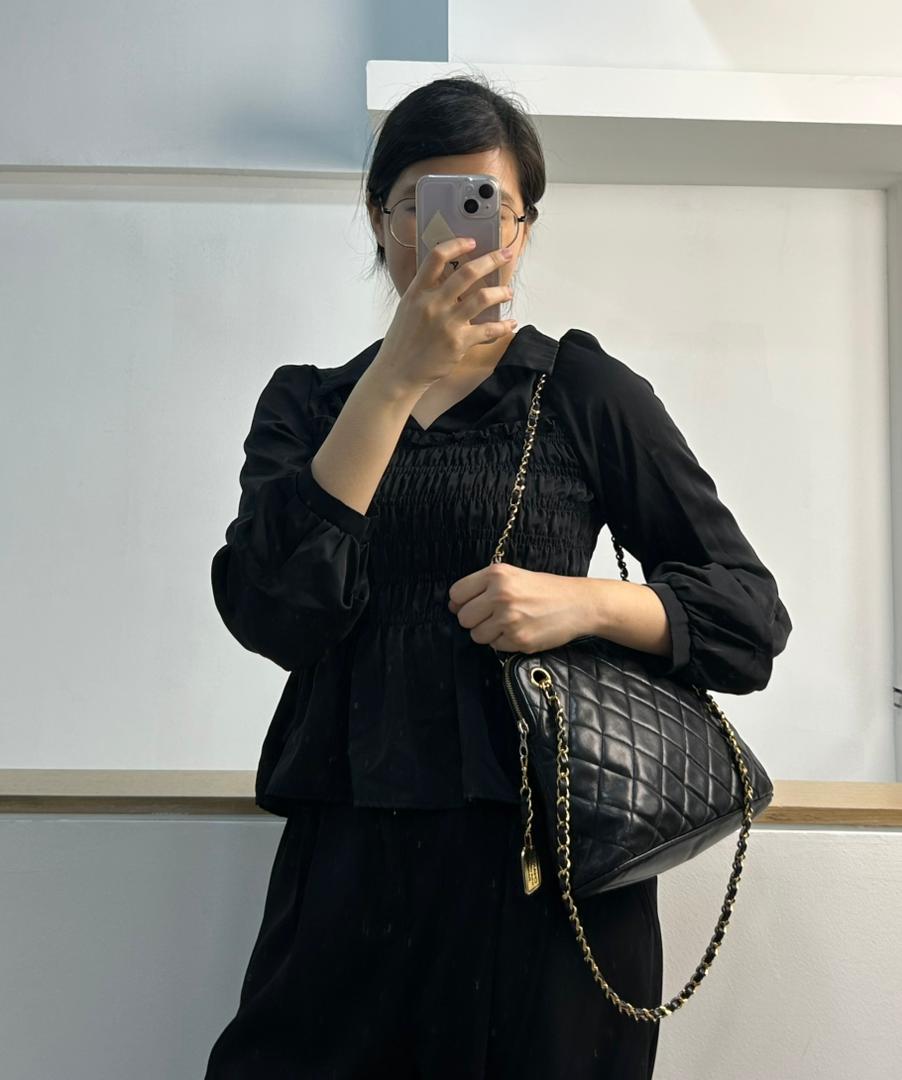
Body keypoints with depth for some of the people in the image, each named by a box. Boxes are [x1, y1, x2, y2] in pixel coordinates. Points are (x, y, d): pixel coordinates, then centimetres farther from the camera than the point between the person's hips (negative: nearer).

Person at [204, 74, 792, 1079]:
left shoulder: (584, 392, 1)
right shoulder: (304, 402, 7)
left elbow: (749, 614, 1)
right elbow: (274, 616, -11)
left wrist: (587, 600, -18)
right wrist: (399, 376, -16)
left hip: (547, 862, -1)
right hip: (351, 858, 2)